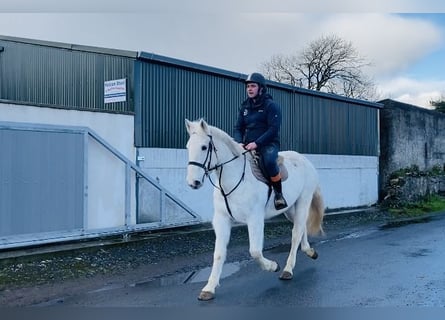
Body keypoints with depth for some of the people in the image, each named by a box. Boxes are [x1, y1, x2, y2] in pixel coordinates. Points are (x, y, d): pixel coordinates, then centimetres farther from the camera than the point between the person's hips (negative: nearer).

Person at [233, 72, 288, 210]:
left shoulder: (271, 105, -5)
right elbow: (238, 128, 11)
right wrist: (239, 142, -10)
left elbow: (273, 129, -14)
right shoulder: (245, 107, 12)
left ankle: (278, 194, -15)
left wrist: (256, 143, -24)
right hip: (248, 146, 6)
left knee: (269, 161, -36)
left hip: (268, 144, -6)